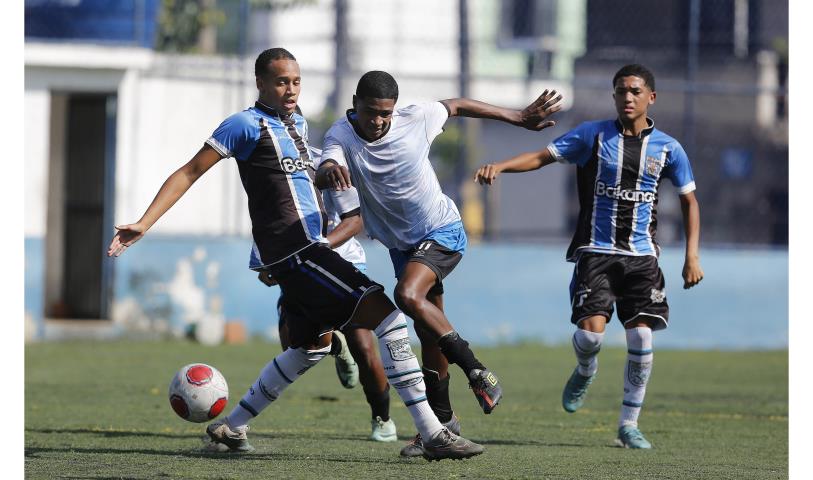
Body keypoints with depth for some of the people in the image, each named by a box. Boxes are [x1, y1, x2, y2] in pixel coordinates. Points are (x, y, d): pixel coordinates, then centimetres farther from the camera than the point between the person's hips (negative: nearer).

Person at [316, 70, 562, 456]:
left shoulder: (415, 120, -18)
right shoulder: (341, 136, -16)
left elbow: (457, 106, 2)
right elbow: (323, 176, -37)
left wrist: (519, 118, 10)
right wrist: (329, 172, -63)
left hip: (442, 232, -4)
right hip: (400, 244, 4)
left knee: (408, 295, -29)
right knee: (429, 333, 10)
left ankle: (476, 371, -19)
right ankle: (442, 421, 24)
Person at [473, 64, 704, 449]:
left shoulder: (667, 149, 4)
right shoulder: (593, 135, 1)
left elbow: (689, 200, 13)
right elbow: (543, 156, -2)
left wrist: (692, 255, 5)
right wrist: (500, 166, -20)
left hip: (641, 255, 1)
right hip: (595, 251, -1)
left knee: (641, 337, -9)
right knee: (591, 330, -18)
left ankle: (629, 424, 5)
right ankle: (585, 372, 19)